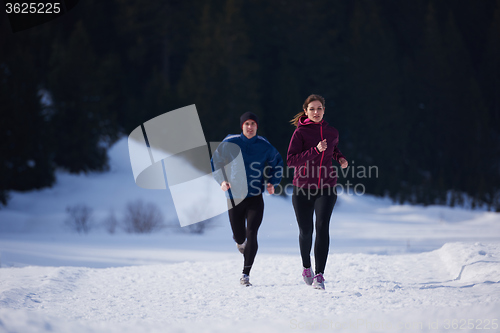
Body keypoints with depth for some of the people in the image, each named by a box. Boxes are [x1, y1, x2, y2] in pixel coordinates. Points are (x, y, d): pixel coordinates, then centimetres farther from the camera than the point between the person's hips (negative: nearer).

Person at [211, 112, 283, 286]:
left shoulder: (264, 146, -1)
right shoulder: (230, 143, -4)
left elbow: (277, 162, 16)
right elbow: (216, 161, 9)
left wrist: (273, 182, 2)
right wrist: (222, 180, -7)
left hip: (255, 197, 0)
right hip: (235, 197, 0)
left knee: (251, 234, -14)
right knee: (240, 236, 9)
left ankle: (246, 274, -8)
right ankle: (240, 240, 50)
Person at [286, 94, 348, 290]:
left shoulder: (332, 132, 7)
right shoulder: (300, 132, -6)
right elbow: (291, 160, -16)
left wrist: (340, 158, 7)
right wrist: (315, 150, -24)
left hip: (326, 188, 2)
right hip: (303, 188, -1)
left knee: (322, 228, -16)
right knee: (305, 231, 8)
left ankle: (319, 275, -18)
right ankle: (306, 266, 37)